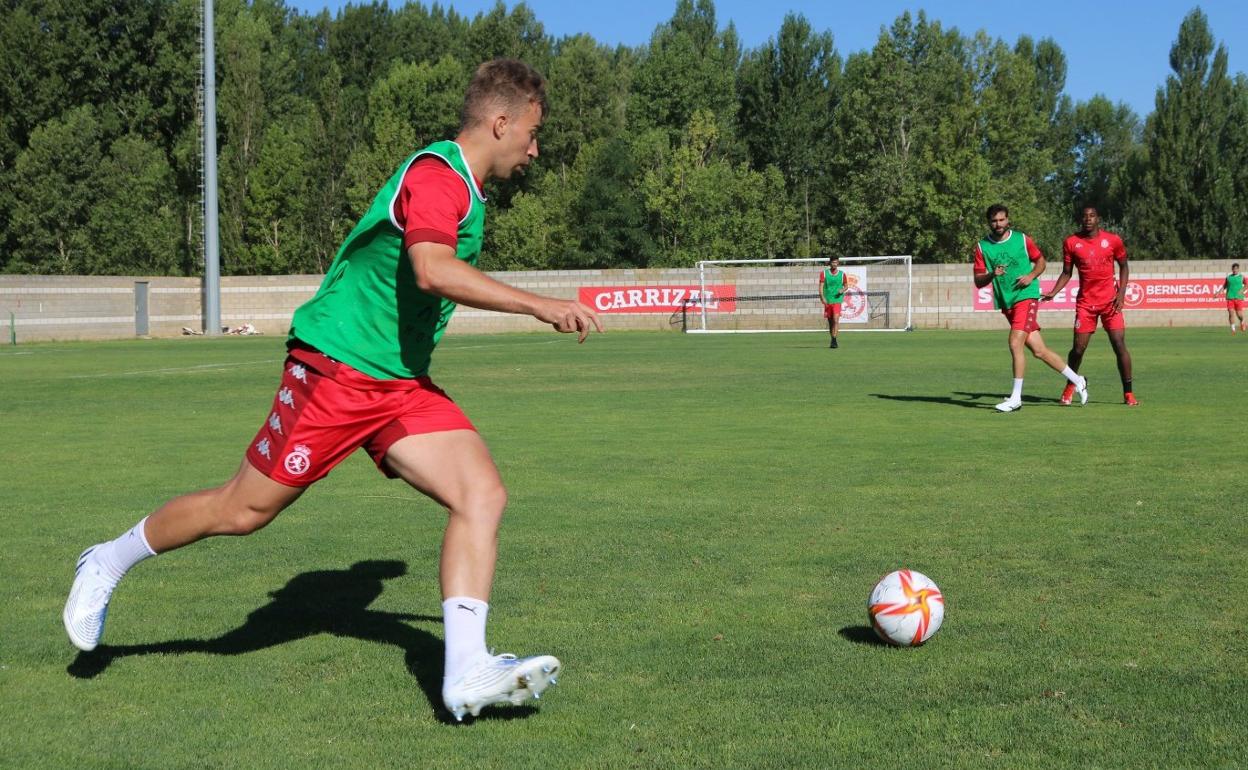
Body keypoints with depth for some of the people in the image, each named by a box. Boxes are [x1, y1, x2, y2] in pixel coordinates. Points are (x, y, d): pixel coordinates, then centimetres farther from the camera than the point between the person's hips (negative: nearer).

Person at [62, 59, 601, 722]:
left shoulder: (463, 188, 14)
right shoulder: (436, 174, -17)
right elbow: (433, 270, -35)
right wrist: (539, 306, -34)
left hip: (402, 383, 9)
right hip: (335, 367, -9)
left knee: (483, 495, -10)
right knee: (245, 510, 1)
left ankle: (465, 673, -14)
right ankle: (107, 564, 26)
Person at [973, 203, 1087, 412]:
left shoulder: (1022, 239, -1)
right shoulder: (982, 247, 3)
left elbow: (1040, 261, 12)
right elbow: (978, 282, 2)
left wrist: (1031, 276, -7)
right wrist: (992, 274, -19)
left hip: (1026, 296, -4)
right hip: (1006, 302, 4)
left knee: (1015, 343, -19)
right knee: (1039, 351, 6)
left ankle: (1015, 398, -11)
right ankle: (1077, 381, 23)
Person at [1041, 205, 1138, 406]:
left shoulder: (1113, 240, 0)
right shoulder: (1071, 242, 1)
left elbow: (1124, 267, 11)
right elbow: (1067, 273, 8)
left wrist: (1121, 293, -2)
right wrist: (1053, 293, -7)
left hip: (1110, 301, -1)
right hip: (1085, 303, 1)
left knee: (1119, 345, -8)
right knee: (1078, 348, -2)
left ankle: (1128, 393, 0)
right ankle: (1070, 386, 22)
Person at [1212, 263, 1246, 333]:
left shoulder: (1242, 277, 6)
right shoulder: (1228, 277, 10)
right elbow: (1224, 287, 12)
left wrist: (1242, 290, -9)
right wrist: (1218, 292, -3)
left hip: (1239, 298, -1)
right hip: (1230, 298, 1)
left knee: (1239, 314, -3)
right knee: (1231, 313, -9)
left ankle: (1242, 322, 30)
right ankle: (1233, 328, -3)